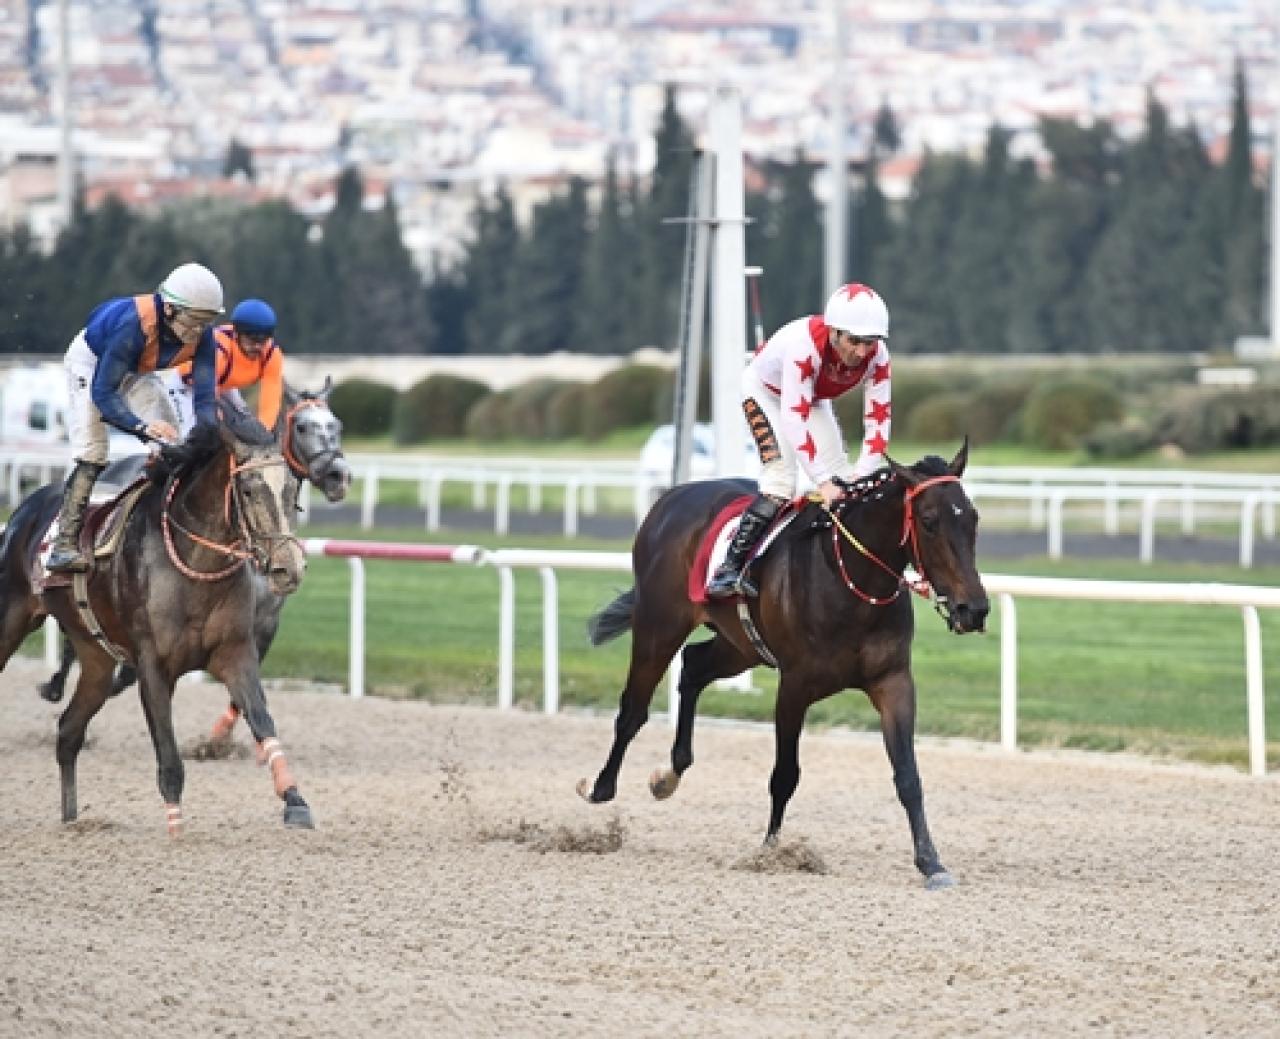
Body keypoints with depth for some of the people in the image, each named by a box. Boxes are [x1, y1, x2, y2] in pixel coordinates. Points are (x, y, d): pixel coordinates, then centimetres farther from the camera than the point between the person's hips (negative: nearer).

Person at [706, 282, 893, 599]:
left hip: (813, 397, 6)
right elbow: (795, 418, -46)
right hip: (766, 391, -6)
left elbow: (878, 418, -22)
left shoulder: (877, 356, -27)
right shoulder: (805, 344, -44)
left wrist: (863, 474, -35)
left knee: (844, 486, -1)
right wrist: (822, 480, -51)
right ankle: (728, 570, -23)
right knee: (780, 485, -23)